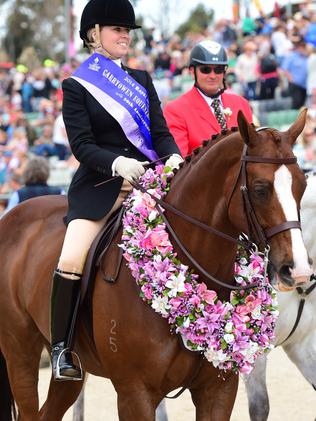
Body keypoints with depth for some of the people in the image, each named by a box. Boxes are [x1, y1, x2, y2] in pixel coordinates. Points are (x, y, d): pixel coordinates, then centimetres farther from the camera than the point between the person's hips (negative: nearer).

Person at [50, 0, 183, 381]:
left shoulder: (141, 81, 17)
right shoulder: (75, 86, 3)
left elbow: (160, 131, 12)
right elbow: (81, 145, -6)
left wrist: (173, 157, -11)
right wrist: (117, 163, -24)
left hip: (145, 180, 4)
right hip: (97, 186, -4)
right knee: (72, 260, -24)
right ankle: (62, 346, -14)